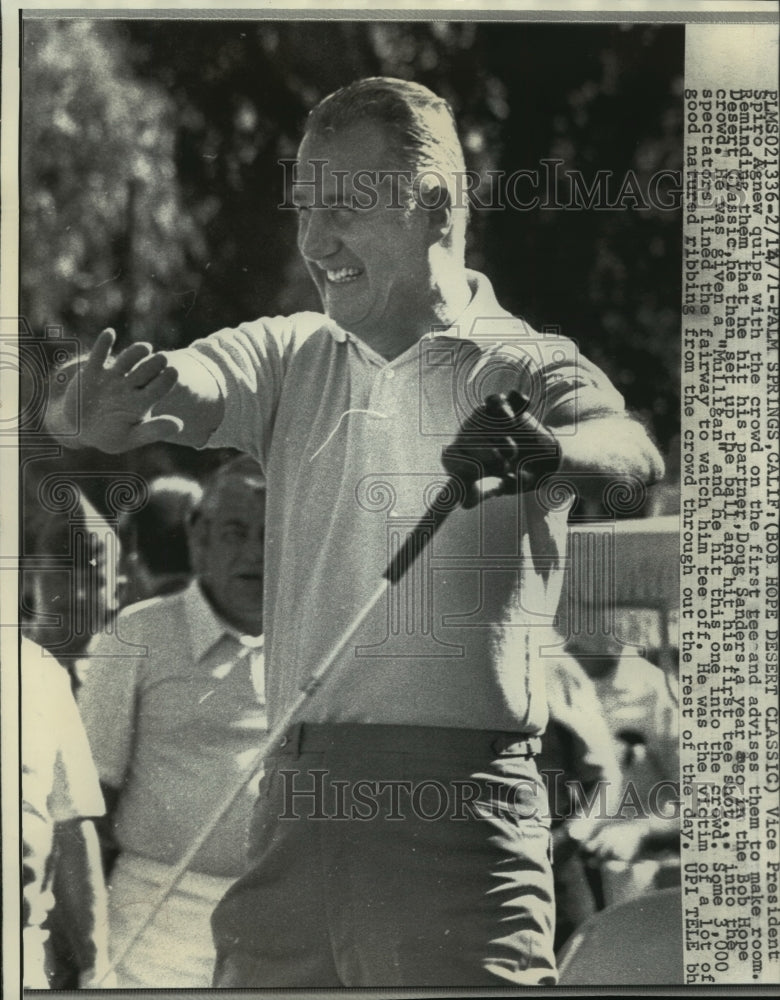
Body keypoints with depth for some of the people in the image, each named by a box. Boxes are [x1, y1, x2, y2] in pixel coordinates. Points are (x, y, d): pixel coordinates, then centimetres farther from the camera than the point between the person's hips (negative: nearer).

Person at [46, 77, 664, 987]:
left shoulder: (524, 371, 1)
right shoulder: (289, 357, 14)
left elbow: (632, 449, -19)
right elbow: (168, 396, -2)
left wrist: (545, 449, -42)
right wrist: (101, 409, -26)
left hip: (461, 810, -4)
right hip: (297, 805, 4)